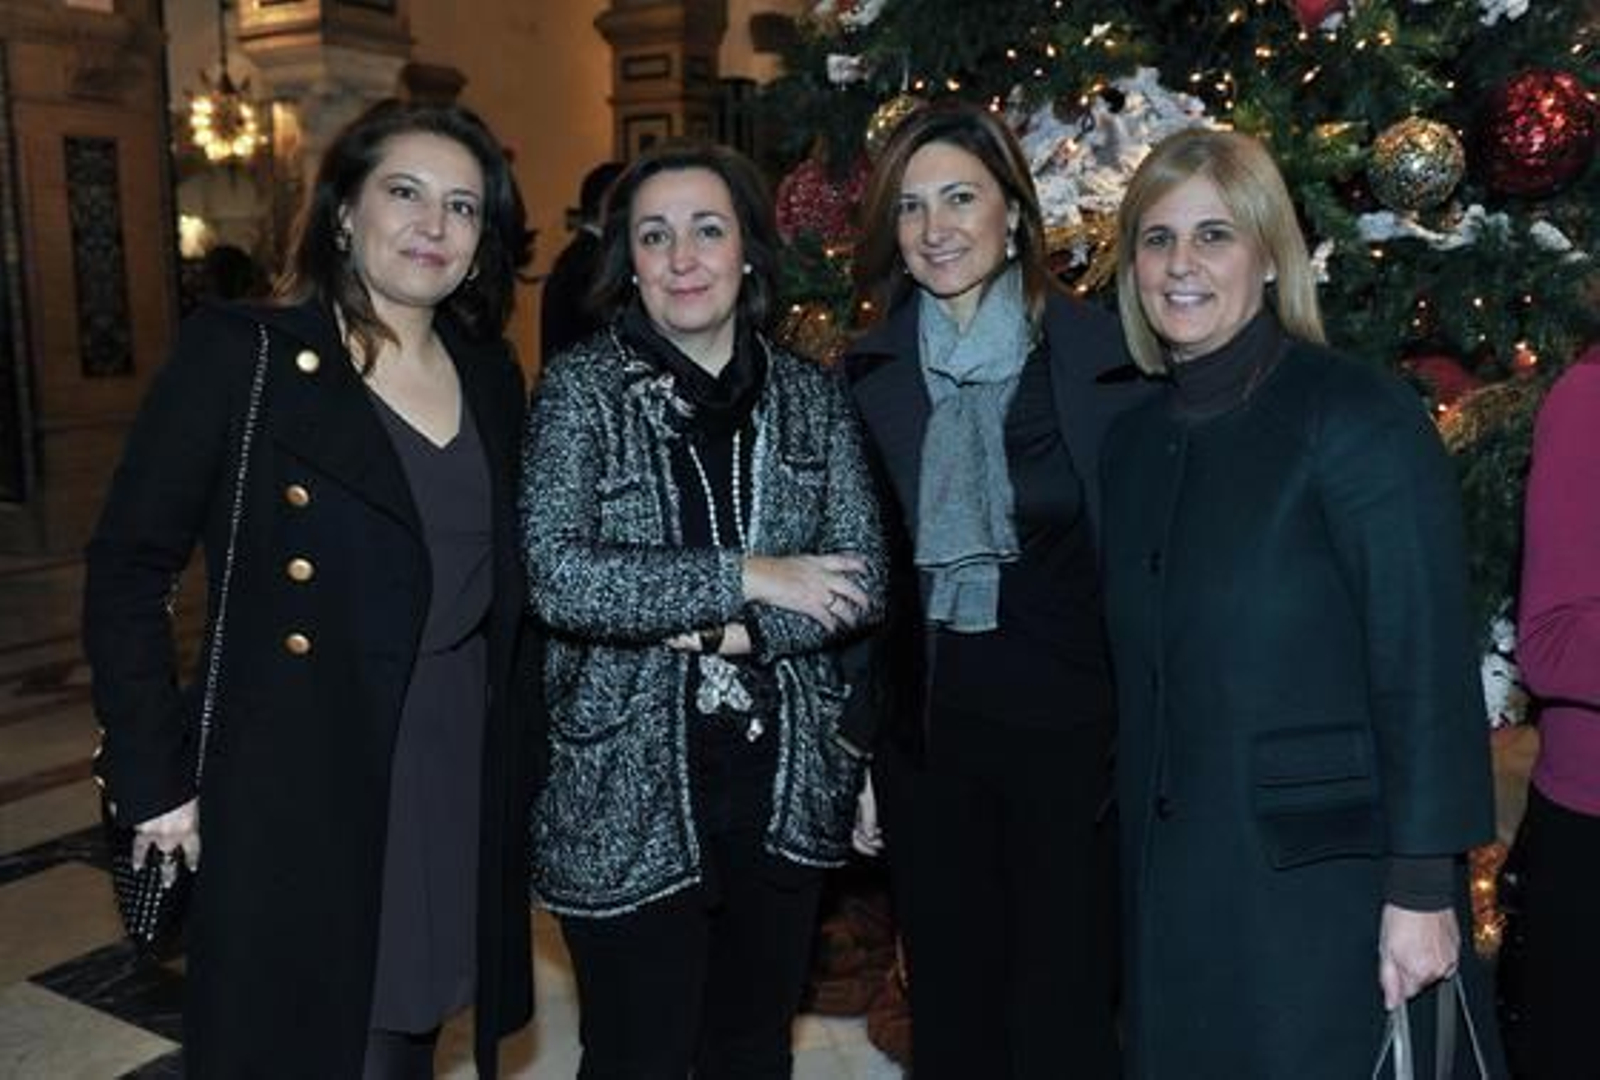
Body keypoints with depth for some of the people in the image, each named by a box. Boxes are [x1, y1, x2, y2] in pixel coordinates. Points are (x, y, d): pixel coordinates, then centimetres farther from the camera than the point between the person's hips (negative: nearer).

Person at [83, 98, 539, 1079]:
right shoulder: (239, 353, -10)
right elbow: (128, 570, -8)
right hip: (296, 792, -4)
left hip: (461, 785, 5)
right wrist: (155, 775, -10)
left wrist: (519, 743, 4)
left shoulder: (492, 375, 6)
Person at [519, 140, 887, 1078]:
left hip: (786, 781, 3)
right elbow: (556, 576, -17)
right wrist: (745, 578, -17)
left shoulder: (813, 395, 4)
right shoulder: (581, 388, -5)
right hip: (630, 791, -3)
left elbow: (864, 581, -1)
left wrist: (728, 631, -16)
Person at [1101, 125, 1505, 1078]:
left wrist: (1423, 889, -16)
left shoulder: (1360, 415, -11)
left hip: (1329, 889, -6)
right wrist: (1145, 859, 11)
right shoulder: (1138, 441, 8)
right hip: (1181, 891, 6)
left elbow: (1428, 664, -14)